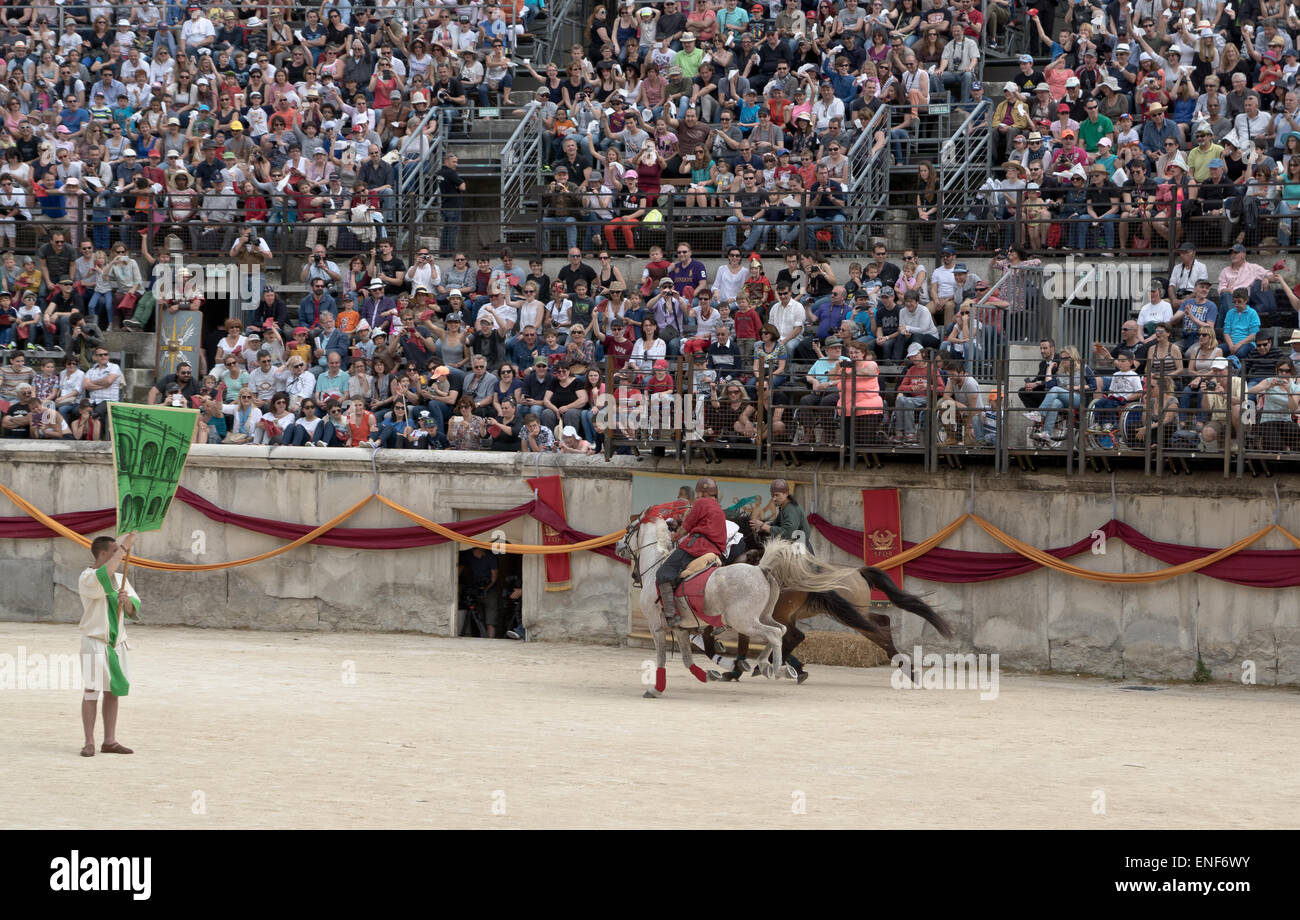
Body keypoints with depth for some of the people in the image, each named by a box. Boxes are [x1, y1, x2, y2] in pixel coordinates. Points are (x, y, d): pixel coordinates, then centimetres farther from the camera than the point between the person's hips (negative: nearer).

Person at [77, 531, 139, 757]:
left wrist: (127, 601, -14)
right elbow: (104, 577, -30)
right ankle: (89, 743, -5)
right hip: (95, 640, -6)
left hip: (116, 643, 6)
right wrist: (124, 547, -26)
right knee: (91, 691, -8)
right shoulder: (87, 578, -8)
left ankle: (110, 741, 12)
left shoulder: (121, 579, 13)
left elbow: (134, 610, 10)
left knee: (114, 691, 7)